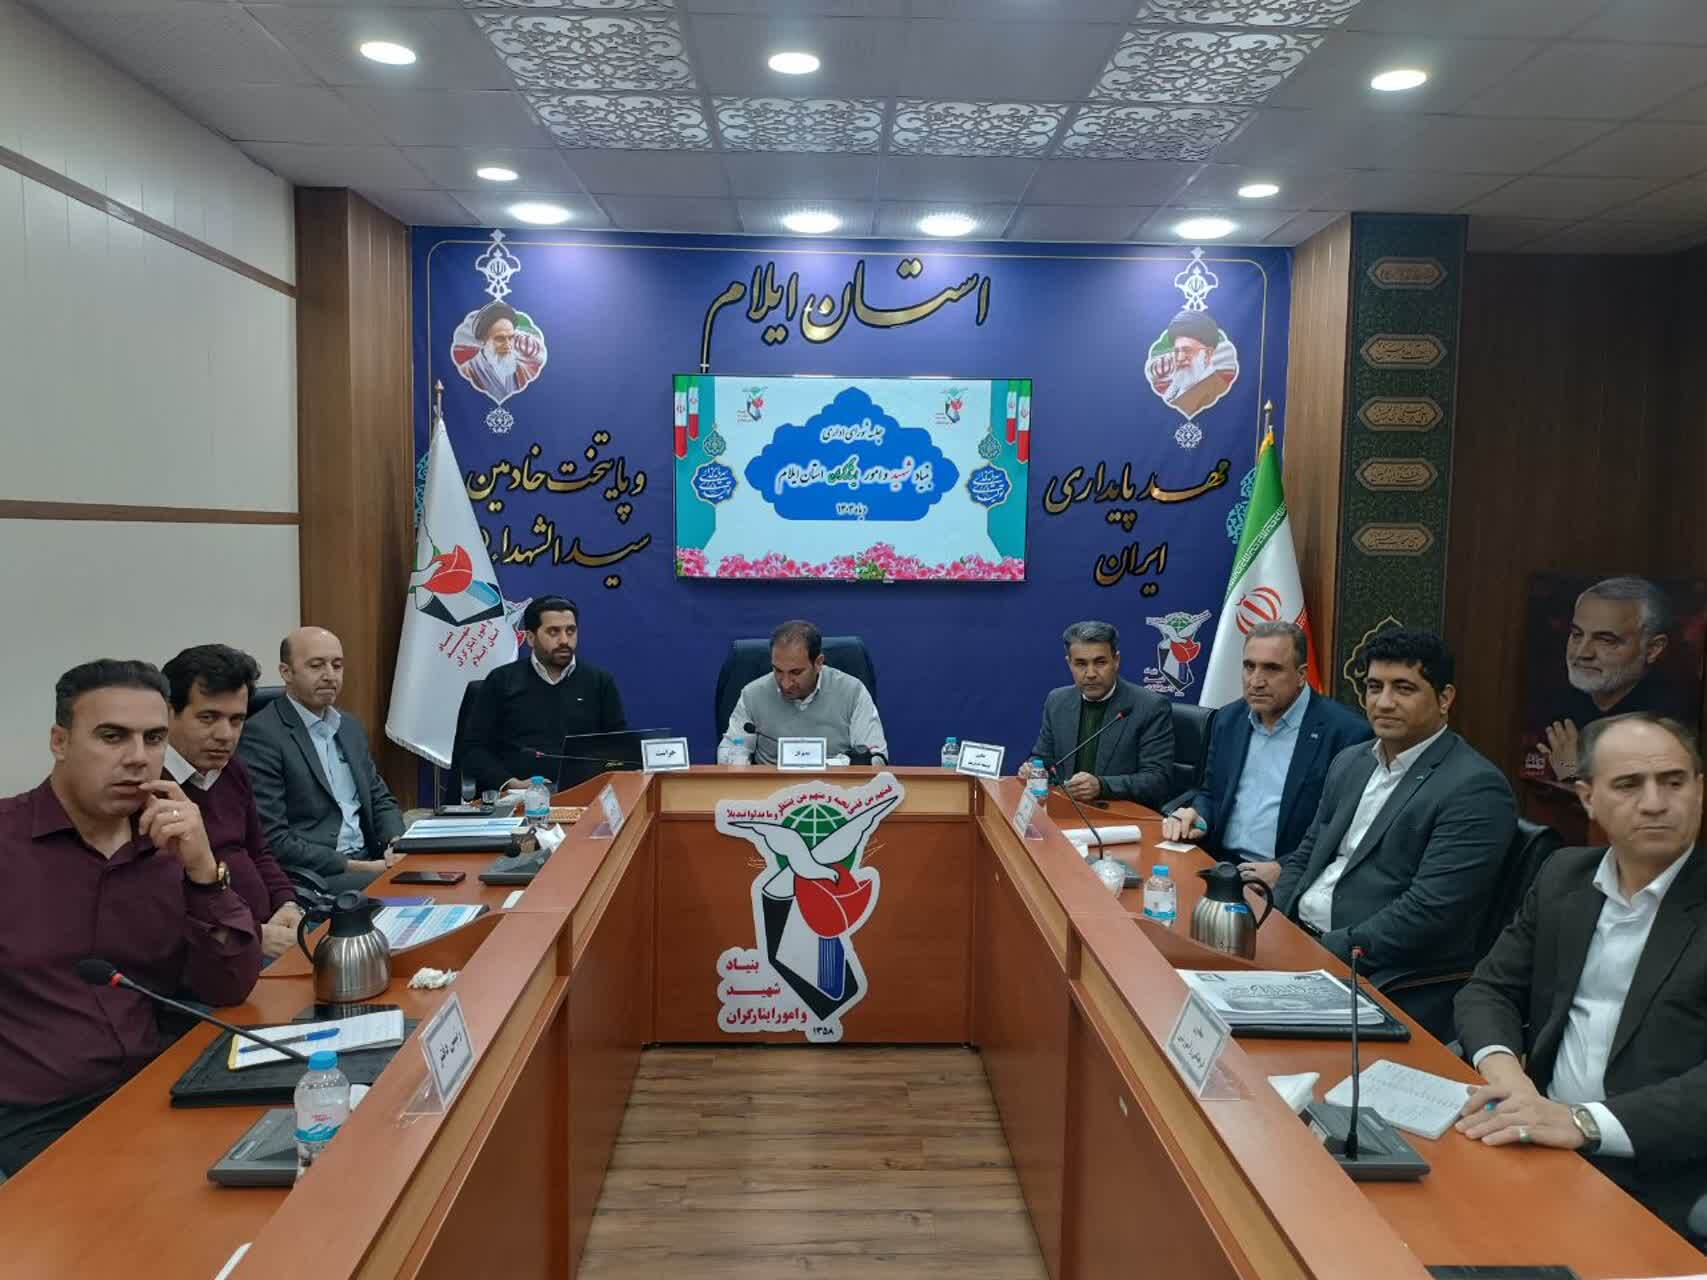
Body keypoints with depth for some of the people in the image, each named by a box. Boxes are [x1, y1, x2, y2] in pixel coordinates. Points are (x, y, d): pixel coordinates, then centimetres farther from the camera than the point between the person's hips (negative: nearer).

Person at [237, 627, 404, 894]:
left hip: (369, 862, 8)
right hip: (307, 876, -8)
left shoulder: (351, 727, 15)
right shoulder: (261, 734, -8)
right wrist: (354, 867, -16)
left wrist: (397, 845, -2)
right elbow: (272, 840, -13)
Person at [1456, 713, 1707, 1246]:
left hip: (1656, 1194, -5)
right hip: (1540, 1147, 5)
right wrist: (1503, 1068, -12)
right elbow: (1490, 990, 8)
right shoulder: (1563, 876, 8)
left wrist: (1584, 1122, -29)